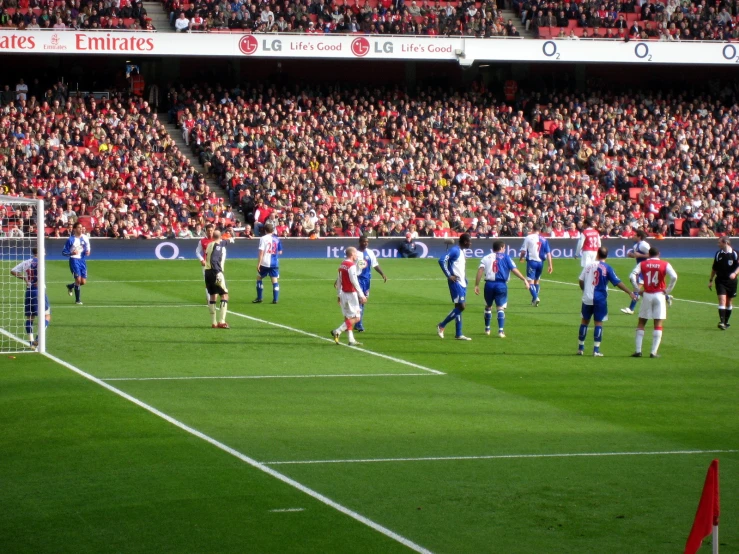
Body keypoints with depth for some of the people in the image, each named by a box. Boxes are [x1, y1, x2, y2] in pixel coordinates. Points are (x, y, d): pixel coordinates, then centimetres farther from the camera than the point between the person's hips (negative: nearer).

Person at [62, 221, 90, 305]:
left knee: (83, 282, 3)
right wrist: (71, 253, -24)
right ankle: (78, 300, 0)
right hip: (74, 260, -5)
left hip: (83, 260, 5)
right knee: (78, 279, -14)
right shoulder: (71, 240, -9)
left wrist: (88, 251, -3)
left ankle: (70, 286, 34)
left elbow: (87, 248, 20)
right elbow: (64, 252, -6)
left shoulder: (85, 238, 5)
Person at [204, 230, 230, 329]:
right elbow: (214, 259, -21)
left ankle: (213, 322, 15)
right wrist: (218, 272, -25)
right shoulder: (219, 245, -11)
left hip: (207, 272, 8)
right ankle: (222, 321, -14)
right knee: (224, 295, -4)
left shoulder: (210, 244, 14)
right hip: (215, 272, -8)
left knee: (212, 296, 13)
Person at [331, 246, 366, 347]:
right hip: (351, 293, -9)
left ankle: (351, 339, 13)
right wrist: (361, 295, -17)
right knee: (356, 317, -3)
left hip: (343, 293, 9)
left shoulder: (342, 265, 9)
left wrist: (338, 294, 22)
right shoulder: (351, 266, -15)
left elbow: (339, 281, 15)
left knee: (348, 317, 12)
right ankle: (337, 331, -9)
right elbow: (354, 282, -19)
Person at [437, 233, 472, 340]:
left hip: (462, 282, 9)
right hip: (455, 282, -9)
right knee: (460, 306, -12)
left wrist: (465, 279, 16)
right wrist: (449, 275, -21)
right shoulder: (454, 250, -14)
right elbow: (442, 260, -23)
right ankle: (441, 326, -2)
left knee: (460, 307, 8)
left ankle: (458, 334, 11)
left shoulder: (462, 251, 15)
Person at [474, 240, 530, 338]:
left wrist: (477, 285, -3)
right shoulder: (505, 257, 6)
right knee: (500, 308, -2)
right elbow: (514, 269, -3)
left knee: (488, 306, 20)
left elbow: (480, 270, -1)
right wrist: (524, 279, -2)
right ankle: (501, 331, -14)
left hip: (489, 284, 3)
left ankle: (487, 329, 31)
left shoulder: (486, 258, 13)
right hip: (501, 284, -3)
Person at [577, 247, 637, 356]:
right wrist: (630, 292, -7)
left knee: (585, 321, 13)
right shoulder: (607, 268, -7)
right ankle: (596, 349, -2)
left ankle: (581, 348, 18)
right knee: (598, 322, 2)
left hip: (587, 298, 3)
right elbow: (617, 282, -10)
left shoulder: (588, 265, 2)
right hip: (600, 299, -3)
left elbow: (581, 281, 8)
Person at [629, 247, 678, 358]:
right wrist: (668, 290, -5)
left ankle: (638, 351, 7)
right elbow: (674, 277, -15)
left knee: (641, 323, 12)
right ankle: (654, 352, -1)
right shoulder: (664, 264, -1)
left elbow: (632, 276, -9)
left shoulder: (643, 264, 3)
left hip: (647, 295, 1)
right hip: (659, 295, -1)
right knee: (658, 325, 4)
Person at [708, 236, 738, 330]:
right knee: (722, 300, -14)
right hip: (720, 281, 1)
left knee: (729, 302, 9)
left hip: (731, 281, -1)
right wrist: (710, 280, 16)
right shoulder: (718, 254, 5)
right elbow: (714, 268, 15)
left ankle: (726, 322, 23)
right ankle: (722, 322, -20)